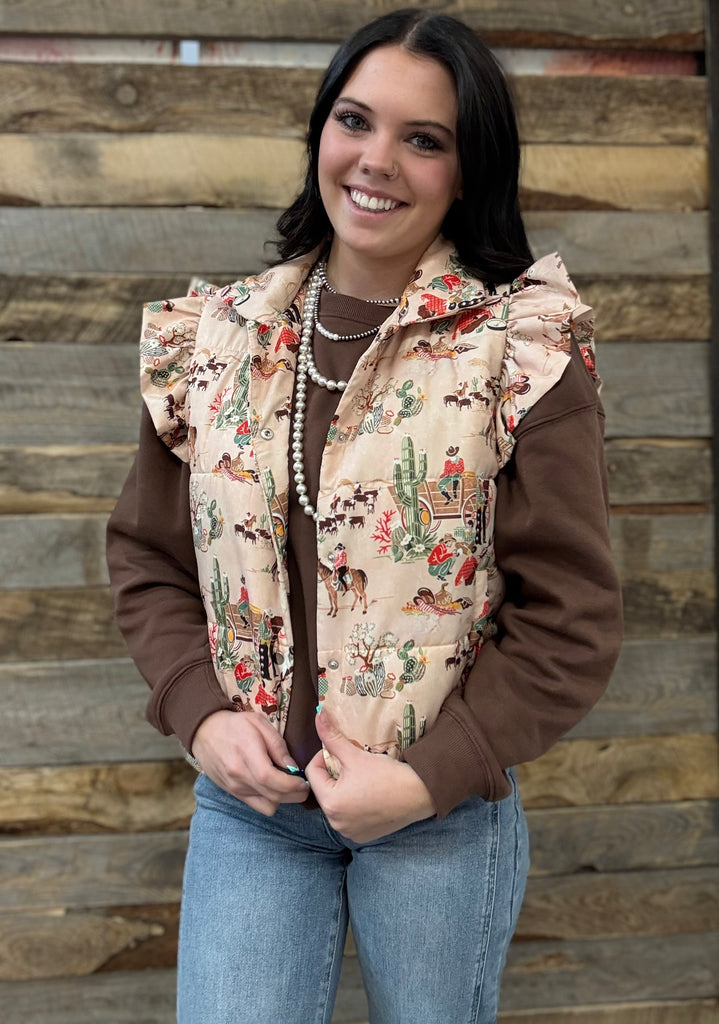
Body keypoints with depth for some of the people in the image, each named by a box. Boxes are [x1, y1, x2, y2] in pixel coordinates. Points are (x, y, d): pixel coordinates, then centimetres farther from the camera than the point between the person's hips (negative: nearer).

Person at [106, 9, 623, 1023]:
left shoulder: (524, 354, -10)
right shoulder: (215, 337, 2)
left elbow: (570, 617, -8)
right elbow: (148, 557, 9)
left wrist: (430, 777, -13)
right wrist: (201, 715, -6)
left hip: (444, 809, -2)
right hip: (246, 796, 3)